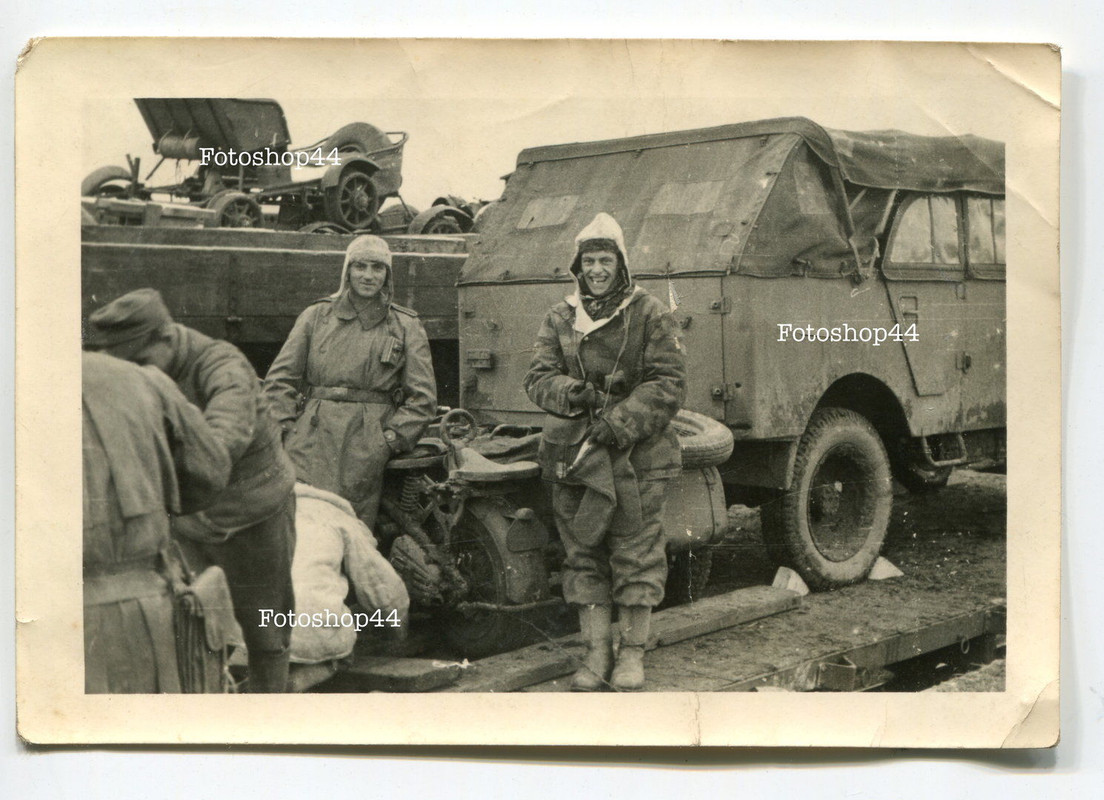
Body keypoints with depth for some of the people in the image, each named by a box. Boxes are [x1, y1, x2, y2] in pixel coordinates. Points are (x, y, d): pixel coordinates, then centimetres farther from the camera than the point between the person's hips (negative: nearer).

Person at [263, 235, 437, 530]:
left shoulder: (406, 326, 13)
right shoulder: (316, 316, 16)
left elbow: (423, 398, 8)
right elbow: (279, 379, 13)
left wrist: (390, 440, -2)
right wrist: (287, 432, 1)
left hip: (365, 451, -1)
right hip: (310, 445, 1)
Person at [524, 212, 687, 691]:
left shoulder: (649, 315, 0)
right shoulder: (560, 318, 11)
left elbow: (669, 383, -6)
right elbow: (538, 377, 5)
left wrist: (620, 423, -17)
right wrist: (568, 392, -17)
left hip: (638, 456, -3)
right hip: (574, 454, 3)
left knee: (636, 555, 2)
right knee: (583, 554, 7)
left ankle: (633, 653, 15)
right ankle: (597, 652, 16)